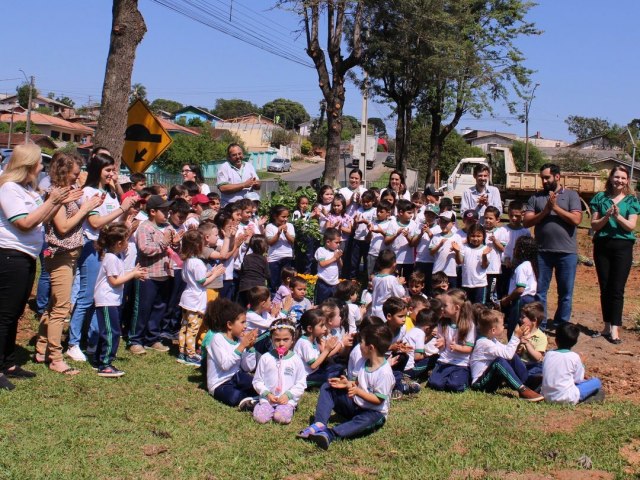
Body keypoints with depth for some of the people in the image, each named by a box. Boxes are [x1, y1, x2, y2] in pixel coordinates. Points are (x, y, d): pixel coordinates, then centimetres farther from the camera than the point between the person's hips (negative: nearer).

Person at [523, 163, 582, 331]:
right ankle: (539, 326, 18)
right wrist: (545, 211, -12)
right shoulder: (536, 198, 8)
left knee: (565, 293, 7)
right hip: (543, 252, 2)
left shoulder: (571, 195, 3)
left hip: (567, 252, -2)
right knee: (539, 291, 7)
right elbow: (527, 221, -1)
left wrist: (555, 207, -11)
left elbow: (576, 219, -10)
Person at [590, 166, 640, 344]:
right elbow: (594, 225, 2)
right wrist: (606, 216, -16)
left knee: (617, 290, -5)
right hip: (602, 246, 2)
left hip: (623, 247, -2)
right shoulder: (600, 198, 6)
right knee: (605, 289, 8)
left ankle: (615, 329, -5)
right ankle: (607, 326, 17)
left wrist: (618, 216, -22)